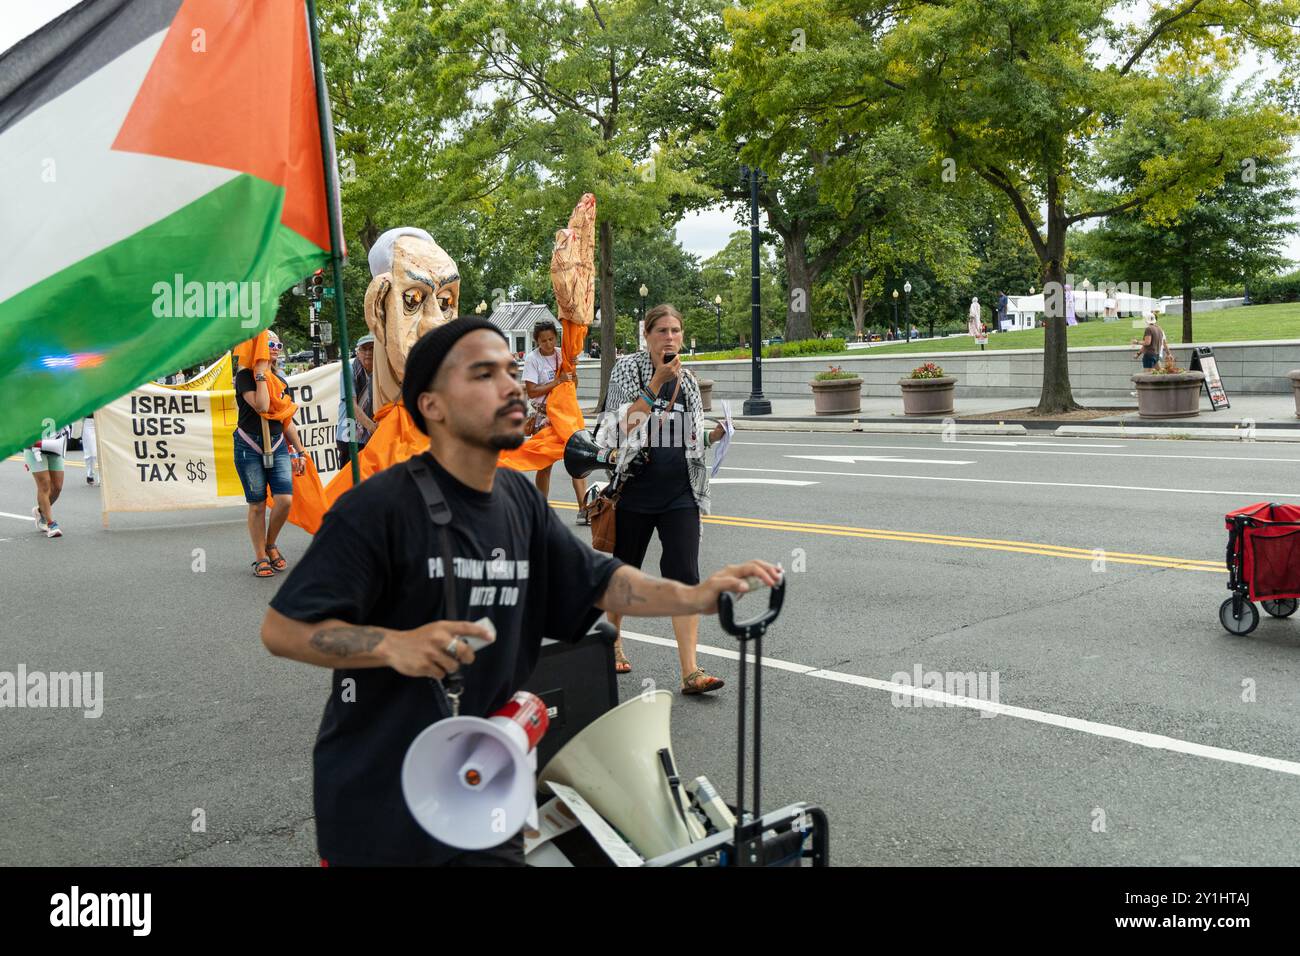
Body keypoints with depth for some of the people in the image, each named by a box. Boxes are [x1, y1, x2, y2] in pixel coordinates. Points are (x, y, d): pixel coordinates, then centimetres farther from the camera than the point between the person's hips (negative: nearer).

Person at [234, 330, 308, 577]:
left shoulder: (280, 380, 14)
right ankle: (260, 558, 10)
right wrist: (261, 374, -12)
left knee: (285, 499, -11)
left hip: (278, 445, 5)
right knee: (257, 505, -1)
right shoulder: (244, 377, -4)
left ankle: (271, 545, 14)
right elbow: (261, 406, -20)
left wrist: (299, 452, 17)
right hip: (249, 447, -4)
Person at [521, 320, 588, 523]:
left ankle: (584, 508, -4)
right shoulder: (532, 359, -7)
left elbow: (573, 385, 14)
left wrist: (572, 375, -7)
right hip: (544, 416, -3)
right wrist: (558, 381, -21)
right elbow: (531, 391, -16)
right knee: (544, 464, 4)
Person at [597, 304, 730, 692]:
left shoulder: (688, 380, 10)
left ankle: (690, 671, -8)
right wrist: (657, 383, -18)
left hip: (680, 495, 2)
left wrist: (714, 435, 2)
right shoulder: (627, 368, -2)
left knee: (684, 576, -7)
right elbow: (622, 427, -15)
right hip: (635, 490, -2)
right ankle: (613, 642, 37)